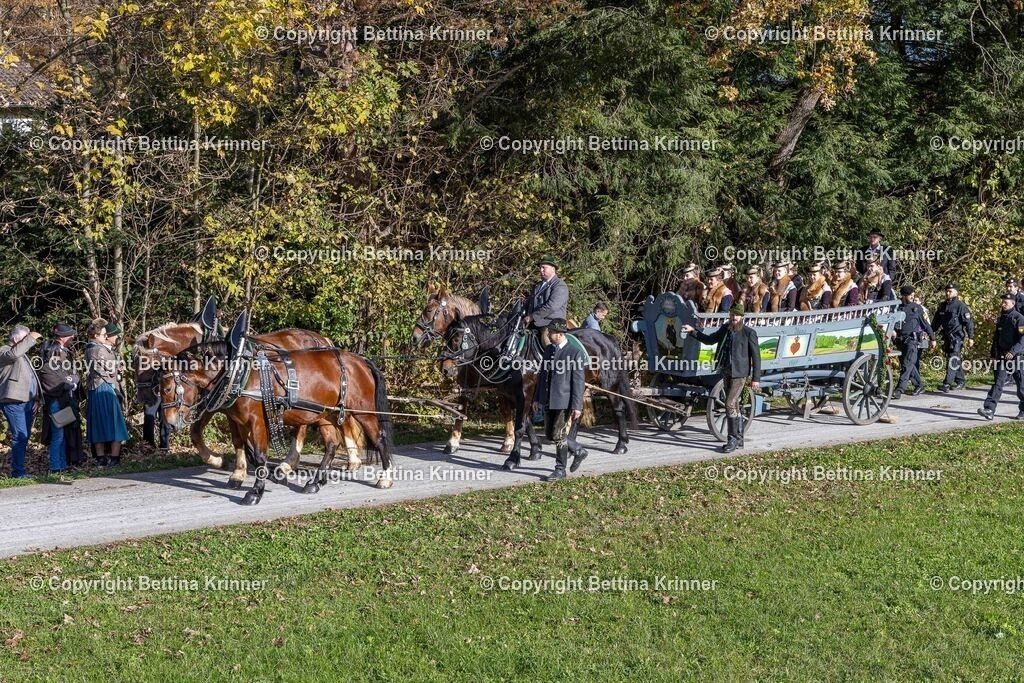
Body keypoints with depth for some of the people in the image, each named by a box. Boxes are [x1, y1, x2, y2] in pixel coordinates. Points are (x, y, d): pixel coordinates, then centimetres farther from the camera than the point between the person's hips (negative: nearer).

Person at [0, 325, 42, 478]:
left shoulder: (23, 353, 24)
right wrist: (31, 339, -18)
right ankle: (18, 472, -12)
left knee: (24, 438, 10)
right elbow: (13, 354, -28)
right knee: (20, 436, -13)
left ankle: (19, 469, 15)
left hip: (27, 401, 9)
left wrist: (35, 399, 16)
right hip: (14, 402, -9)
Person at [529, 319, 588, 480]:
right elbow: (542, 375, 16)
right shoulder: (549, 349, 9)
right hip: (548, 401, 7)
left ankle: (560, 470, 9)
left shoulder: (575, 353, -12)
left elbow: (578, 382, -13)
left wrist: (576, 406, -16)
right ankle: (579, 451, 31)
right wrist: (537, 398, 15)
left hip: (565, 402, -7)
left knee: (559, 435, -5)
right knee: (550, 435, 12)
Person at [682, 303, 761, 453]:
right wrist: (693, 331, 7)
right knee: (734, 405, 13)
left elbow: (756, 356, -7)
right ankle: (738, 439, 21)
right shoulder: (725, 329, 8)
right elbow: (709, 340, 20)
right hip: (726, 372, 7)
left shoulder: (749, 333, -9)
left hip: (739, 373, -7)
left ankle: (733, 440, -9)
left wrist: (755, 378, -9)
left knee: (730, 404, -15)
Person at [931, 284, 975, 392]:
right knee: (956, 360, 14)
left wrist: (970, 337, -10)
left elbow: (968, 322, -8)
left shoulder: (960, 306, -8)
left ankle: (947, 384, -19)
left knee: (953, 360, -13)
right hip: (947, 337, 7)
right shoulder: (942, 306, 13)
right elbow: (936, 321, 20)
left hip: (957, 337, -7)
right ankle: (961, 381, 26)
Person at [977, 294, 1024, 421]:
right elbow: (996, 337, 22)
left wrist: (1013, 351, -27)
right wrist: (994, 354, 20)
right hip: (1002, 356, 6)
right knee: (998, 383, -3)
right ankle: (989, 410, -13)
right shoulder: (1001, 319, 13)